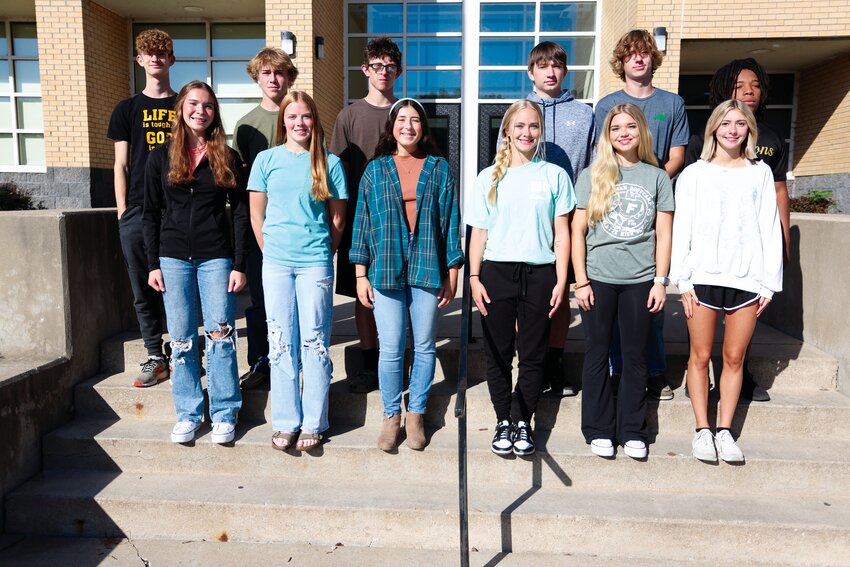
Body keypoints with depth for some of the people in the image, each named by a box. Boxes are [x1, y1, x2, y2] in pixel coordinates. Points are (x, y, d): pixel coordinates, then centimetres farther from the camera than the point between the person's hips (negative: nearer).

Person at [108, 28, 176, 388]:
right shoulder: (127, 109, 12)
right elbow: (121, 164, 10)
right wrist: (122, 210, 2)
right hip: (138, 211, 1)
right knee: (144, 290, 3)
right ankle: (156, 358, 13)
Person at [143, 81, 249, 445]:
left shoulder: (228, 158, 3)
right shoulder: (161, 157, 7)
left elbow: (241, 213, 2)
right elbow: (151, 214, 8)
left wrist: (239, 265, -5)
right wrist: (153, 264, 1)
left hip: (216, 258, -1)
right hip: (174, 258, 2)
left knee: (220, 336, -1)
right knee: (181, 340, 6)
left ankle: (224, 414, 12)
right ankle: (188, 414, 18)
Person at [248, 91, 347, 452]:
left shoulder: (329, 163, 4)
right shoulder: (266, 160, 7)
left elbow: (337, 219, 8)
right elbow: (256, 215, 10)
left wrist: (322, 253, 7)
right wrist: (272, 250, 8)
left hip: (316, 263, -1)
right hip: (276, 263, 1)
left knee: (315, 343, 3)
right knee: (281, 343, 6)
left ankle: (313, 423, 14)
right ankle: (285, 423, 17)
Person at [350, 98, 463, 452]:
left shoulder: (439, 168, 7)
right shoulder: (375, 169, 8)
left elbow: (451, 221, 6)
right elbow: (362, 221, 7)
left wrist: (452, 274, 2)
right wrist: (361, 275, 2)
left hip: (427, 270, 1)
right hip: (385, 271, 0)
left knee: (424, 347, 7)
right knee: (390, 349, 1)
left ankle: (416, 414, 24)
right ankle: (391, 416, 18)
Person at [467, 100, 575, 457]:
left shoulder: (554, 175, 7)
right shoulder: (489, 178, 9)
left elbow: (561, 233, 5)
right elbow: (478, 233, 7)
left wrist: (561, 281, -2)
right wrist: (474, 278, -2)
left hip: (539, 274, 0)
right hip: (496, 272, 1)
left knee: (532, 355, 5)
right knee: (498, 354, 6)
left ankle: (524, 424, 18)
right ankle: (503, 423, 19)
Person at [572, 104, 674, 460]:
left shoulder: (657, 177, 7)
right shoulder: (592, 176, 4)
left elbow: (664, 234, 6)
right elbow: (578, 231, 1)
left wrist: (660, 281, -1)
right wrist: (580, 281, -5)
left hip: (641, 280, 1)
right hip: (598, 279, -1)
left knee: (635, 356, 8)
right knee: (597, 355, 6)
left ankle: (632, 431, 21)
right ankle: (599, 430, 19)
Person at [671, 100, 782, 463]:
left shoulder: (760, 173, 12)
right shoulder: (694, 174, 7)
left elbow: (770, 229, 8)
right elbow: (682, 229, 2)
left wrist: (769, 282, 2)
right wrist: (683, 281, -5)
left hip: (746, 279, 1)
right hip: (703, 277, -1)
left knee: (734, 357, 5)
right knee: (700, 355, 2)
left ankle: (724, 430, 14)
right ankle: (702, 430, 12)